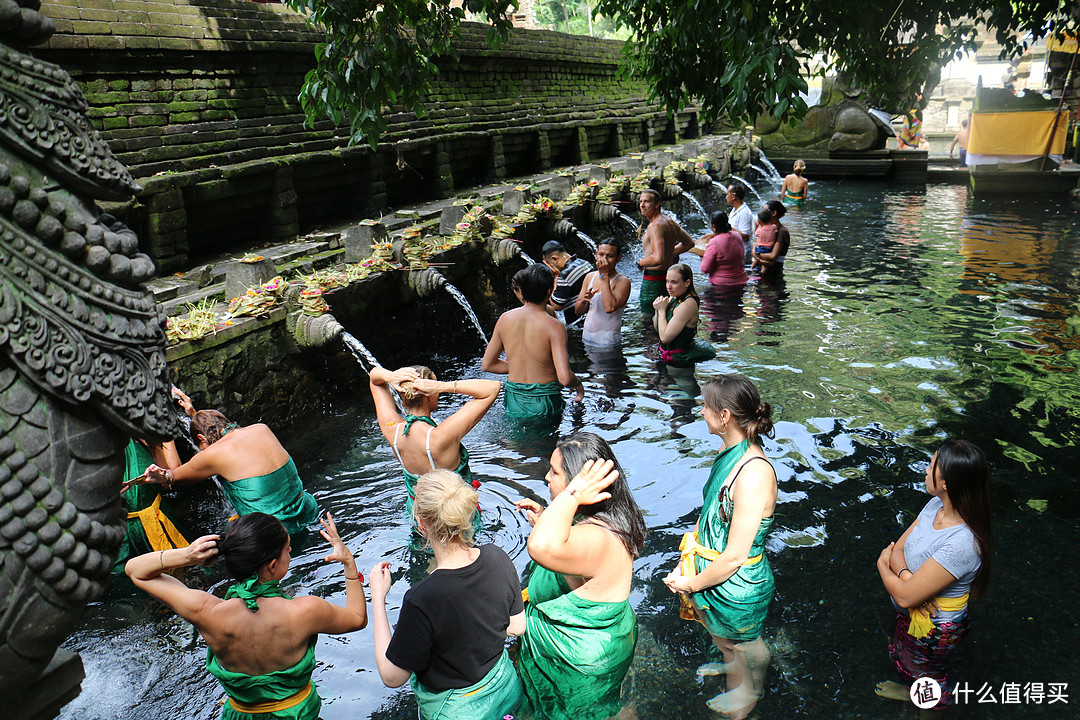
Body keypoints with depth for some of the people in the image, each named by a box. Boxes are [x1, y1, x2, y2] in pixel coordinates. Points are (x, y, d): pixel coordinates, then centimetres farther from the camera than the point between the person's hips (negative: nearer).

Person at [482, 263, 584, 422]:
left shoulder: (505, 319, 0)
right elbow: (564, 378, -20)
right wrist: (578, 384, 3)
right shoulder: (553, 326, -14)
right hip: (543, 404, -4)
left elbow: (487, 364, 9)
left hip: (513, 403, 5)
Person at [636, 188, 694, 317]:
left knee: (648, 317, -2)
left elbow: (658, 259, -31)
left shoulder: (655, 226, -22)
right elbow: (689, 243, 21)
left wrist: (640, 263, -15)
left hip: (653, 279, -10)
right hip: (668, 275, 10)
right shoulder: (670, 222, 8)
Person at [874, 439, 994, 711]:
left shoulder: (961, 544, -39)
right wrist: (905, 575, -27)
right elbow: (898, 548, -5)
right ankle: (913, 692, 64)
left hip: (933, 629, -8)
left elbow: (905, 596, -33)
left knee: (928, 678, 23)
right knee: (903, 657, 34)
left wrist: (883, 567, -13)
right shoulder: (935, 505, -13)